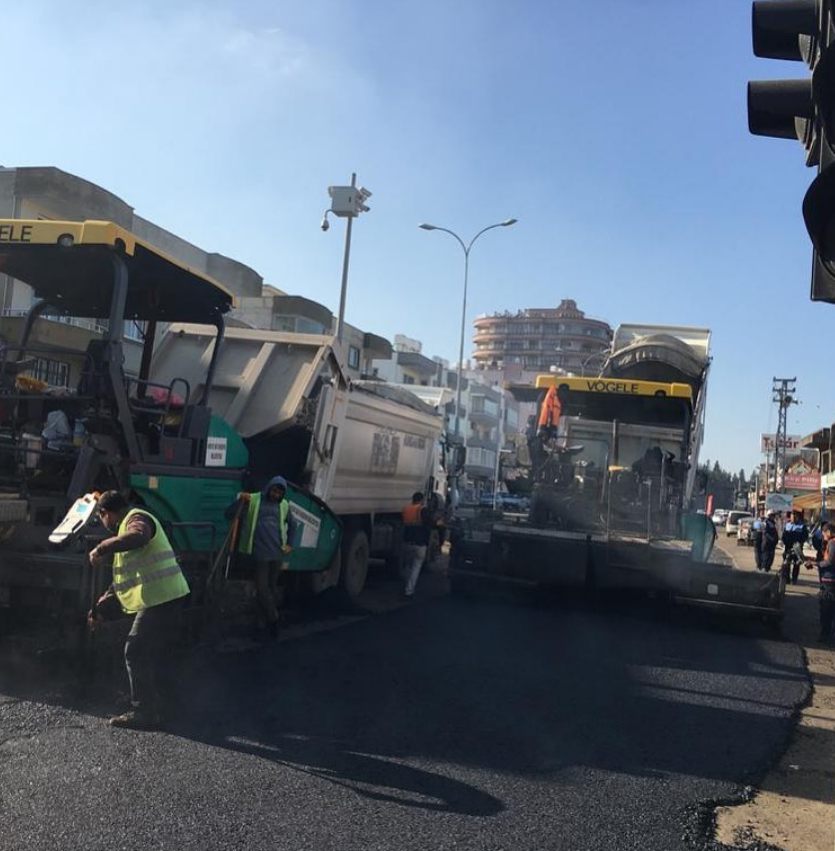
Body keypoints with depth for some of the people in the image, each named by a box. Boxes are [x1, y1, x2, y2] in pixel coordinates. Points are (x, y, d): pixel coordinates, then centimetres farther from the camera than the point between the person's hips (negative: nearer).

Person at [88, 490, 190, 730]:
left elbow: (138, 537, -36)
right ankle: (148, 710, 25)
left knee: (136, 654, -4)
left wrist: (101, 549, -25)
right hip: (162, 600, 10)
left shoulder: (136, 518, -7)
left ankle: (145, 714, 3)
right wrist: (101, 607, 29)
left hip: (161, 599, -10)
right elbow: (123, 578, 30)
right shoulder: (128, 523, 26)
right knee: (144, 656, 17)